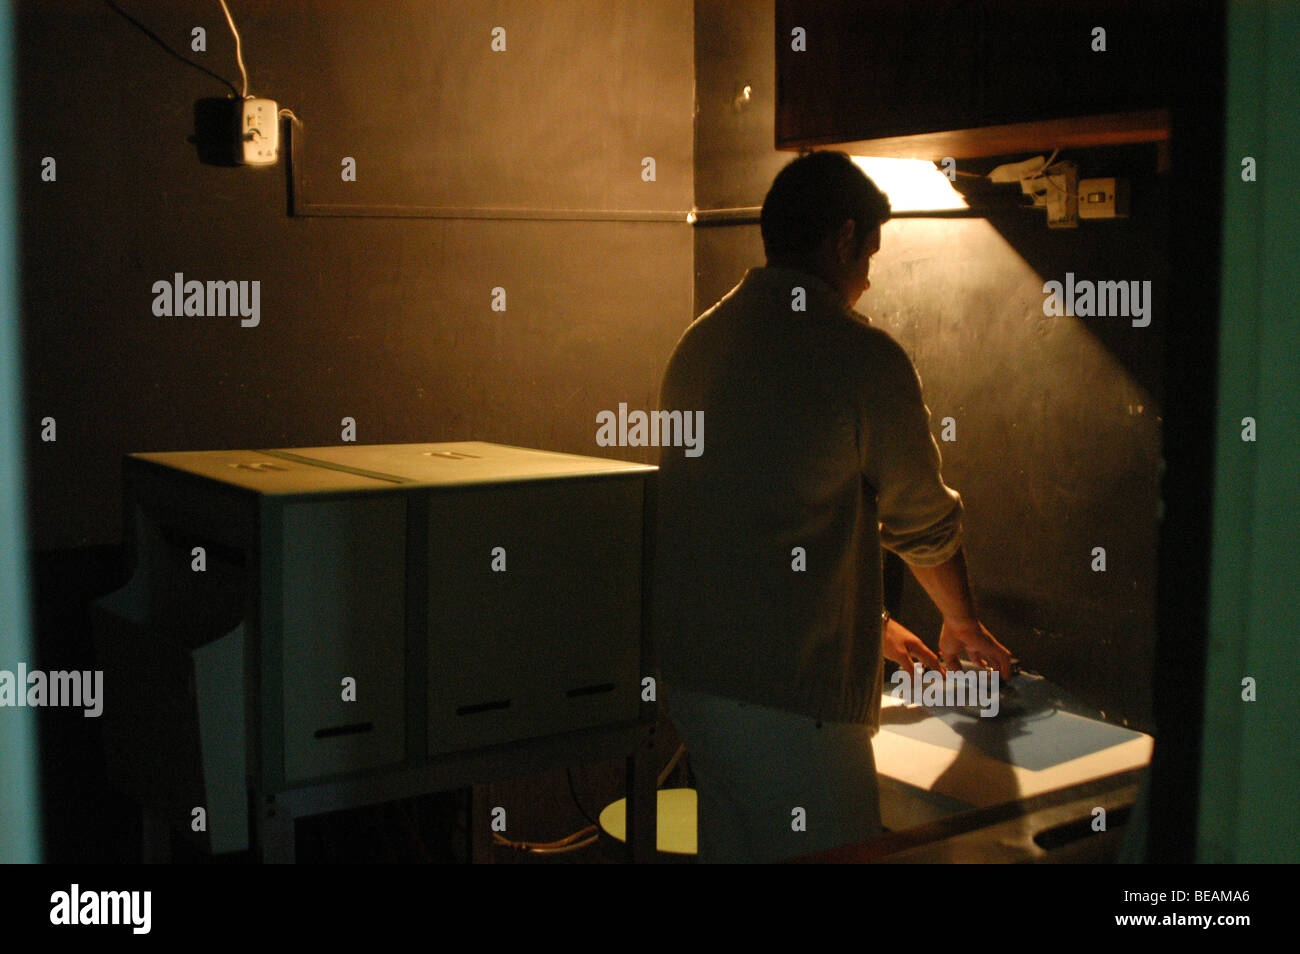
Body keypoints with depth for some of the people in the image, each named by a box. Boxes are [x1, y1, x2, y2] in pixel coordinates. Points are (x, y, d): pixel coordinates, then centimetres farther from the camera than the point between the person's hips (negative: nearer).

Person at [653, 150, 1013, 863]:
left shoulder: (700, 341, 12)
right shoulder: (859, 354, -12)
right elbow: (924, 522, 1)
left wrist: (867, 624, 28)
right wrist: (964, 628, 21)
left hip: (686, 667, 9)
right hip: (789, 691, -9)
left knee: (731, 847, 19)